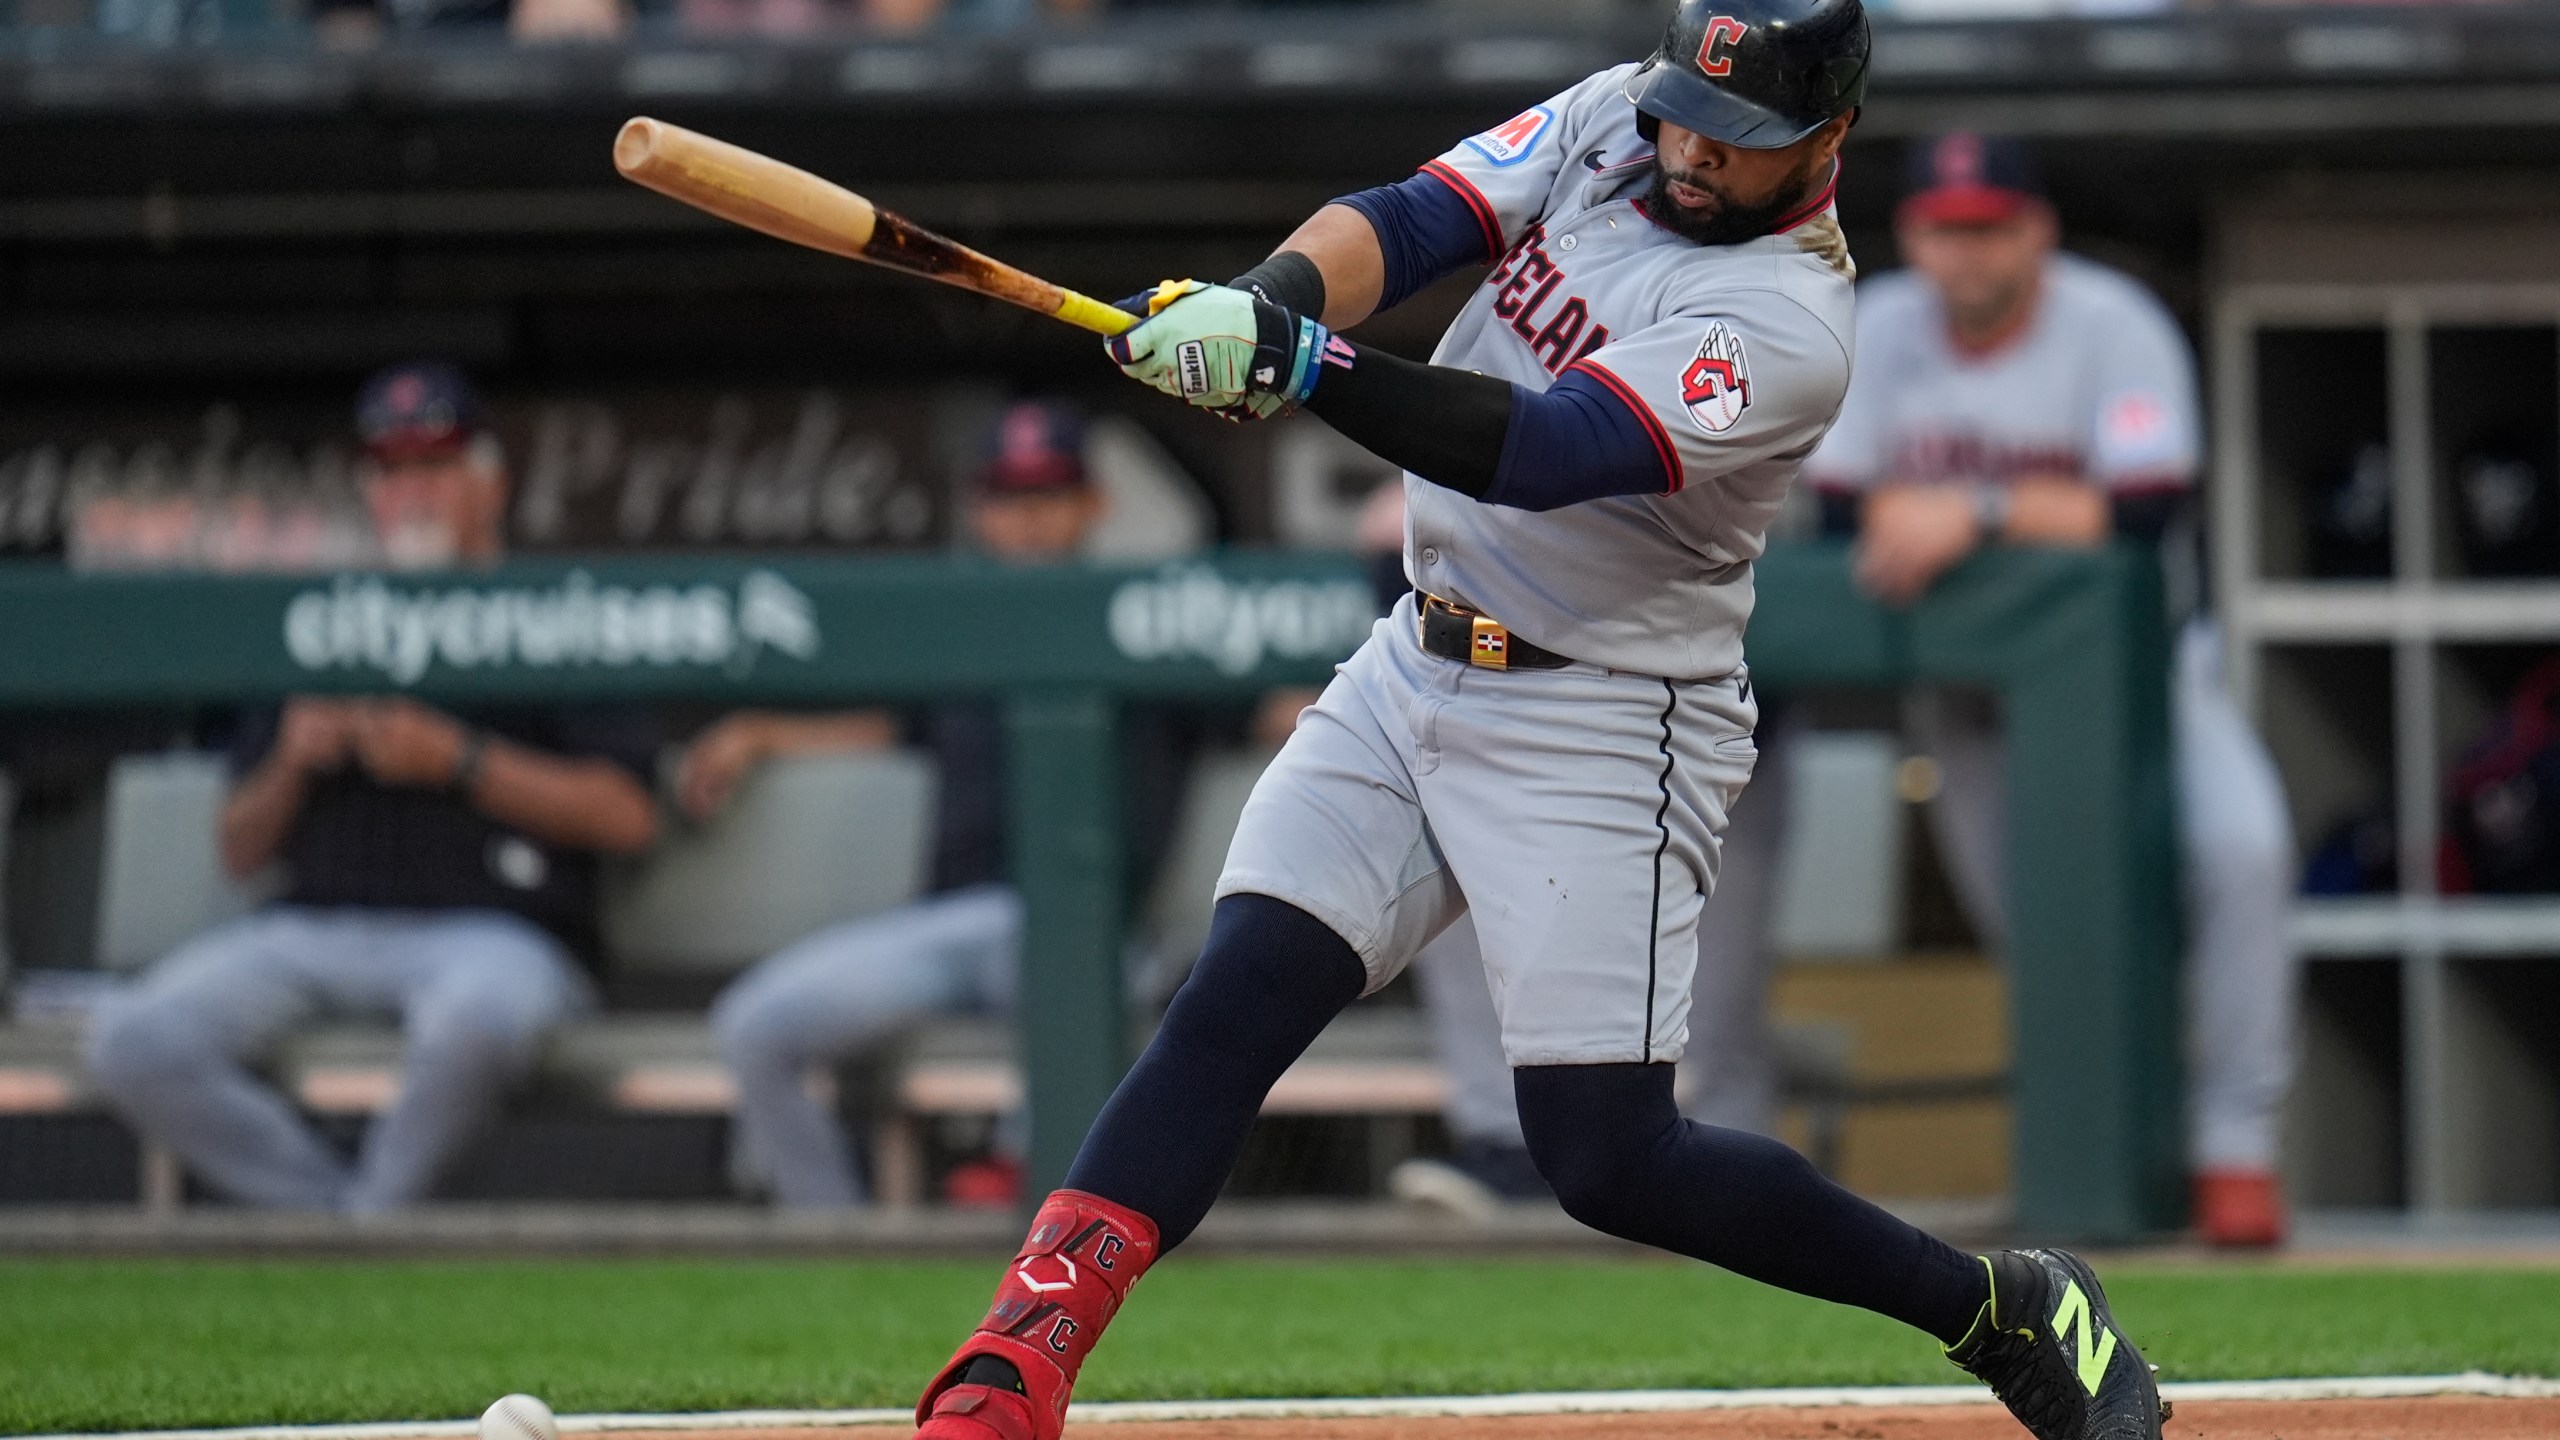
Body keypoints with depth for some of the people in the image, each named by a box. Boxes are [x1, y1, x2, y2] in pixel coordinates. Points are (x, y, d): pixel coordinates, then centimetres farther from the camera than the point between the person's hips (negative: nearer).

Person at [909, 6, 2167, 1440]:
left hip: (1602, 733, -6)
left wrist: (1298, 364, -45)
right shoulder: (1614, 122, 0)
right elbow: (1411, 219, -10)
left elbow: (1541, 453, -33)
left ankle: (2006, 1310, 7)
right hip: (1416, 669, 6)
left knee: (1607, 1158, -9)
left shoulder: (1789, 327, -22)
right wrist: (1271, 293, -33)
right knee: (1233, 1006, -7)